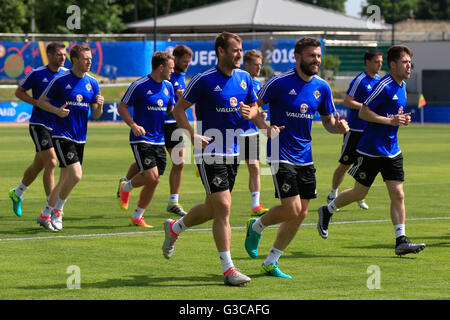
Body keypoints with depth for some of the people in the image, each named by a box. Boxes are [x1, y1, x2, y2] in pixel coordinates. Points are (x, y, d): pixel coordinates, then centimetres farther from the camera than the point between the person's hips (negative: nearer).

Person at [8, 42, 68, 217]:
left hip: (57, 127, 5)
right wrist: (38, 102, -14)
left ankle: (17, 193, 40)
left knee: (38, 165, 16)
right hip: (39, 125, -5)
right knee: (51, 163, -16)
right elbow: (19, 91, 0)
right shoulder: (37, 74, -9)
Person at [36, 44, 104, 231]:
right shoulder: (61, 80, -9)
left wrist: (100, 105, -14)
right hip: (62, 136, -6)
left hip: (80, 138, 6)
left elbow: (95, 115, 8)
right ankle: (57, 211, 0)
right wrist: (57, 110, -17)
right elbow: (41, 101, 0)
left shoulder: (92, 83, 6)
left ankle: (45, 215, 24)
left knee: (65, 178, 11)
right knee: (76, 175, -18)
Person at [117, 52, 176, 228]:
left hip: (159, 140, 7)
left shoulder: (168, 86, 9)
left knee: (154, 181, 4)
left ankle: (137, 216, 19)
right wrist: (134, 125, -21)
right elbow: (122, 107, -6)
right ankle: (126, 188, 12)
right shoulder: (139, 86, -11)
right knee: (151, 176, -17)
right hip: (141, 139, -7)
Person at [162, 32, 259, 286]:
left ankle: (174, 228, 43)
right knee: (223, 207, -12)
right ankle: (228, 269, -8)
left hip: (233, 152, 7)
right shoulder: (204, 80, -12)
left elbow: (255, 106, 19)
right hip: (210, 152, -7)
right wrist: (193, 135, -19)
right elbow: (179, 109, -6)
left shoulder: (245, 78, 7)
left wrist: (250, 112, -6)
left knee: (213, 209, 15)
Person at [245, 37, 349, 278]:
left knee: (301, 213, 4)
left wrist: (338, 127, -9)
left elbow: (328, 121, 14)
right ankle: (256, 226, 17)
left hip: (305, 157, 6)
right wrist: (265, 127, -21)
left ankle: (271, 263, 16)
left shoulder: (322, 87, 6)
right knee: (291, 209, -14)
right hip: (281, 156, -6)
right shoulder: (279, 82, -11)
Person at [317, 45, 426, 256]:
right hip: (371, 150, -7)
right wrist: (390, 121, -24)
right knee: (359, 193, 6)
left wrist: (402, 119, 6)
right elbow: (363, 112, -19)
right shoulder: (384, 86, -17)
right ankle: (327, 211, 31)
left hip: (392, 151, 7)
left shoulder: (402, 86, 10)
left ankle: (401, 241, -6)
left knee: (398, 195, -4)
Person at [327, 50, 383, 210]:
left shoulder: (379, 80, 11)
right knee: (345, 164, 1)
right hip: (355, 130, -6)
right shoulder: (360, 80, -12)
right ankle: (333, 194, 16)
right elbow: (347, 101, -16)